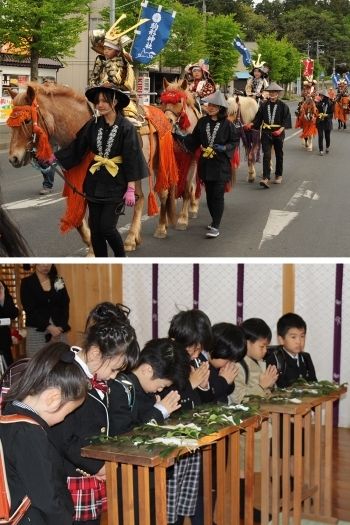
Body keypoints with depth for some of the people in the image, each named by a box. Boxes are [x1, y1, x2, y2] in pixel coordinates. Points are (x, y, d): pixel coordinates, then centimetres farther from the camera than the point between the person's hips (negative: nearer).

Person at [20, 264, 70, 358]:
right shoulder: (27, 283, 2)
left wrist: (61, 327, -9)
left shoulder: (59, 281, 12)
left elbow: (65, 306, 7)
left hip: (59, 330, 3)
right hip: (37, 332, -3)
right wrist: (49, 327, -16)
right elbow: (30, 310, -6)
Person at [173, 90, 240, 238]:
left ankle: (215, 226, -2)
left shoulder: (227, 124, -9)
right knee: (209, 194, 15)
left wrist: (224, 148, -19)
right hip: (206, 163, 5)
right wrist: (181, 137, -9)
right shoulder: (202, 122, 2)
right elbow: (194, 140, 4)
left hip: (221, 165, -5)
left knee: (218, 195, -5)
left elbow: (235, 141, -3)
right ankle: (215, 219, 34)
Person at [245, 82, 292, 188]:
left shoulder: (282, 105, -4)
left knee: (279, 155, 15)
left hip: (278, 133, -1)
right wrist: (251, 124, -14)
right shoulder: (264, 105, 1)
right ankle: (266, 178, -16)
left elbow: (286, 120, -7)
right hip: (266, 133, 1)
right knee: (266, 155, -9)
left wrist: (280, 130, -21)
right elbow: (258, 118, 3)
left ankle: (278, 175, 31)